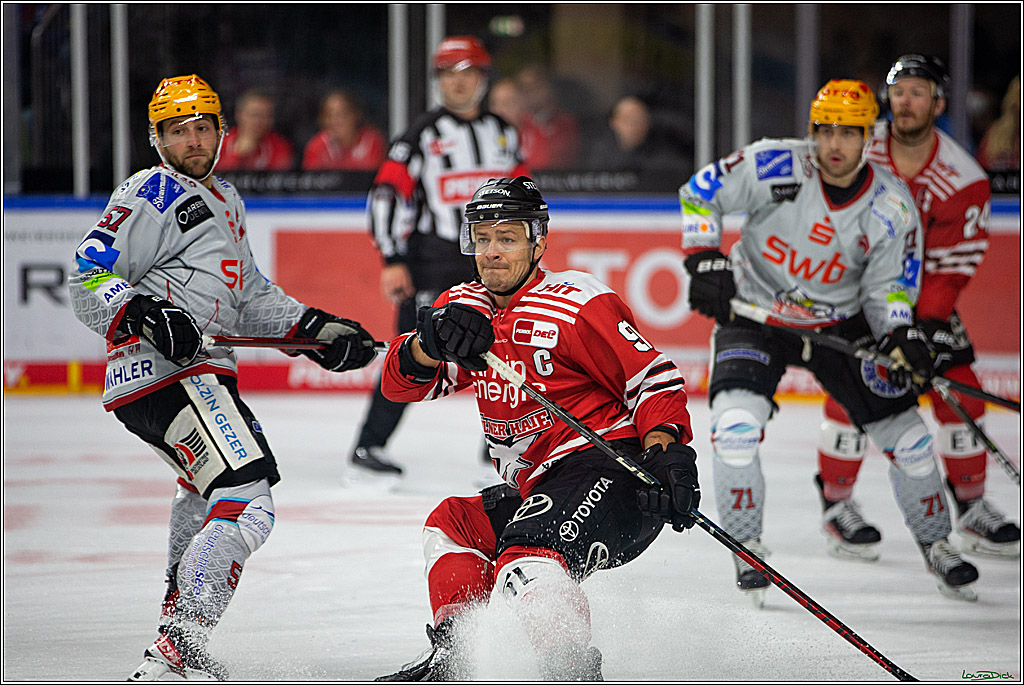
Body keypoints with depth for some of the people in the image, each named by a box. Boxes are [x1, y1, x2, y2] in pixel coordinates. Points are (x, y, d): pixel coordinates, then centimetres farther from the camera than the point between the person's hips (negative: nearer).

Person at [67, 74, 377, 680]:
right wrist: (142, 314, -30)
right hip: (166, 374, -11)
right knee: (247, 507, -24)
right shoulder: (152, 194, -6)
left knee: (206, 493, 36)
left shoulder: (224, 200, 23)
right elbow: (90, 277, -12)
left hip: (202, 373, 11)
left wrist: (315, 329, 12)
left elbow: (250, 296, 25)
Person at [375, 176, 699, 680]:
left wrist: (666, 453, -26)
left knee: (524, 556, -30)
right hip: (535, 485, 9)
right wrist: (432, 341, -23)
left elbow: (656, 380, -10)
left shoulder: (577, 306, -10)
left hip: (609, 465, -9)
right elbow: (404, 382, 0)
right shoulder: (468, 308, 12)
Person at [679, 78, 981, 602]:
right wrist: (704, 259, -20)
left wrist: (901, 337, -26)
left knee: (905, 433, 0)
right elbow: (700, 193, -9)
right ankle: (747, 549, -6)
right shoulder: (775, 167, -21)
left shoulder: (892, 207, -14)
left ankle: (936, 546, 22)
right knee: (736, 424, -24)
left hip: (841, 324, 2)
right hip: (754, 313, -2)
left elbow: (887, 289, -7)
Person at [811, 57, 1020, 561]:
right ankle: (837, 506, -3)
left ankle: (972, 509, 11)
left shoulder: (964, 179, -16)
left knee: (959, 388, -3)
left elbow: (951, 266, -17)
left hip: (924, 292, 2)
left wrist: (930, 325, -27)